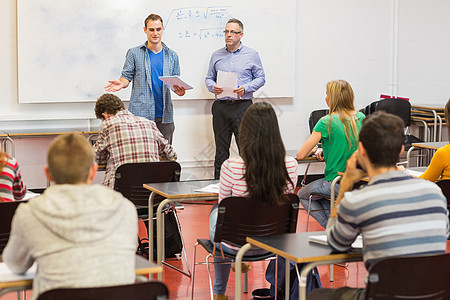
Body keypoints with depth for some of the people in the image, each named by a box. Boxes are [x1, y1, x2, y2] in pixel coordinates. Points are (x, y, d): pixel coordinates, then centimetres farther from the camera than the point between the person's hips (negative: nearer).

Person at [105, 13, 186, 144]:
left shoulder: (172, 55, 13)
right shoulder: (134, 53, 6)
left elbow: (175, 81, 17)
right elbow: (127, 76, 6)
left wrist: (179, 90, -5)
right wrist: (121, 83, -18)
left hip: (164, 115, 3)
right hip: (140, 114, -3)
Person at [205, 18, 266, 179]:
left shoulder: (251, 55, 5)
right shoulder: (216, 55, 14)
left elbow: (260, 78, 4)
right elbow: (209, 78, 17)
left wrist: (245, 89, -13)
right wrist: (213, 87, -5)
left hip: (242, 107, -3)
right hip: (221, 107, 3)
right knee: (221, 150, 6)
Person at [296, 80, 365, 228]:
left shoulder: (326, 123, -17)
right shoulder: (361, 118, 1)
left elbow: (300, 155, -14)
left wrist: (313, 149, 7)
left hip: (336, 184, -6)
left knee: (302, 195, 23)